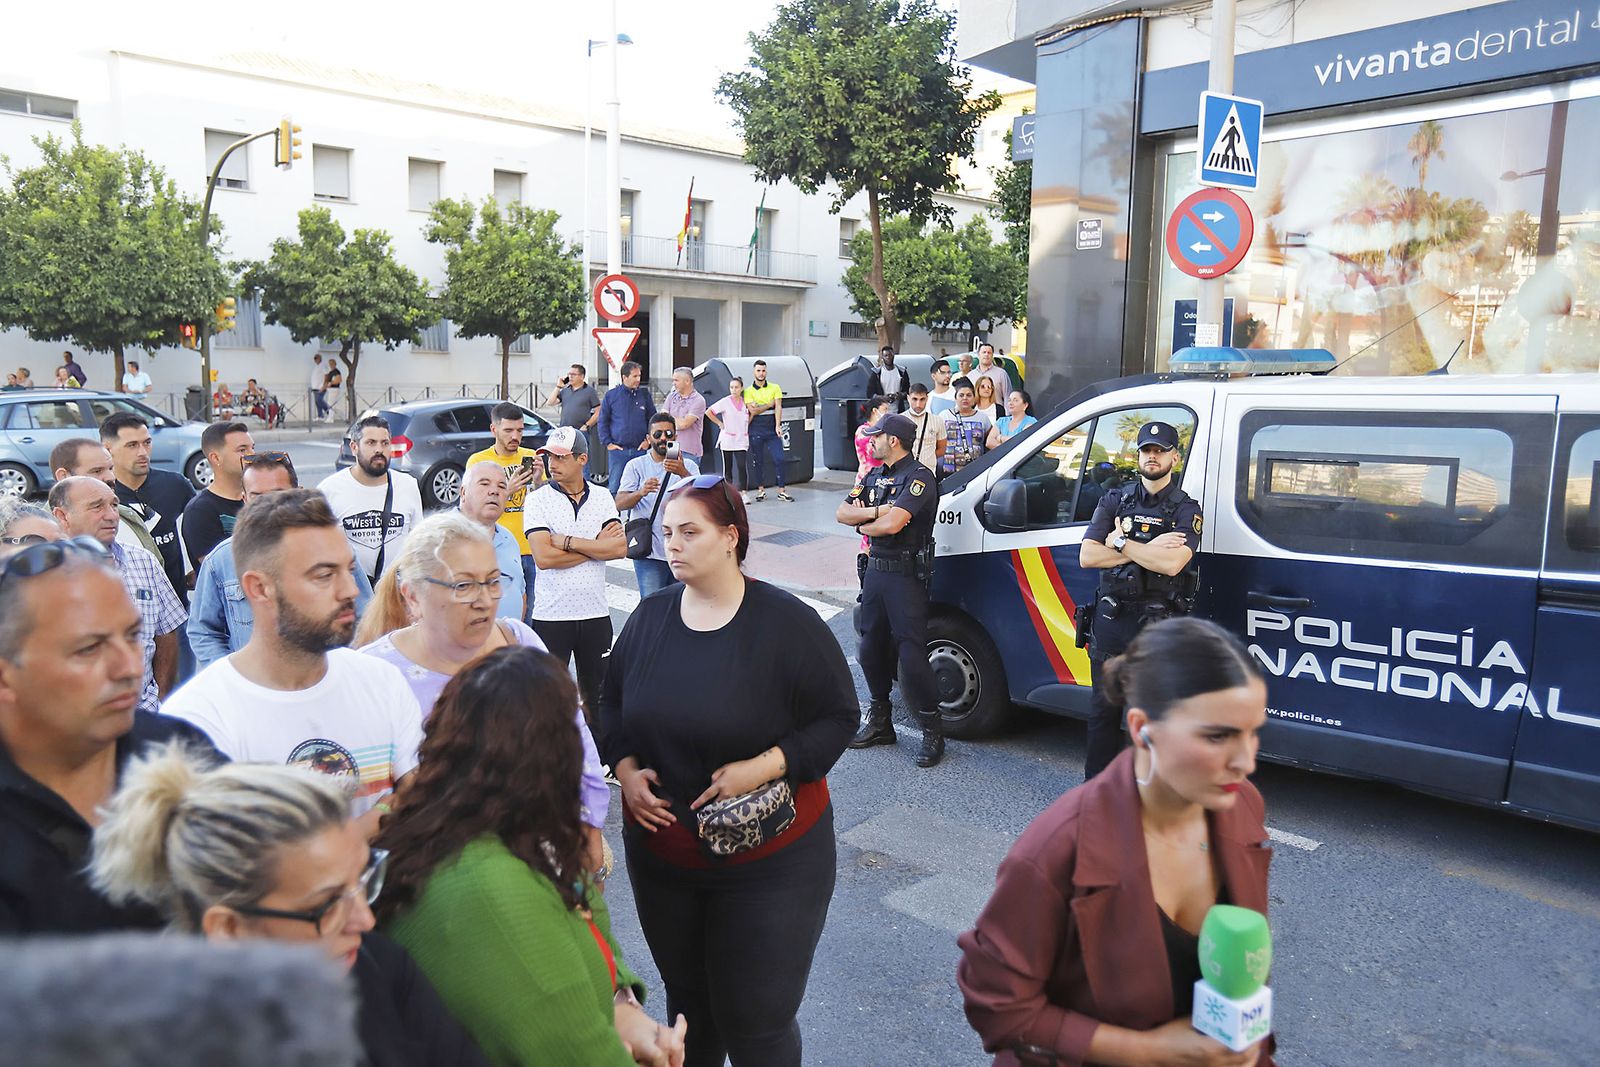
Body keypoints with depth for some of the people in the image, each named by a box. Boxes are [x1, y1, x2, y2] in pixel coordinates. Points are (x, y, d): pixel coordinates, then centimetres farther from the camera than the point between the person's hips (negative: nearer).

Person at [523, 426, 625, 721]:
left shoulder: (602, 497, 4)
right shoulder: (538, 499, -4)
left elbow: (619, 548, -10)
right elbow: (543, 557, -17)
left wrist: (566, 541, -14)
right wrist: (597, 545, -10)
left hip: (596, 611, 3)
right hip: (551, 615, -2)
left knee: (597, 695, 14)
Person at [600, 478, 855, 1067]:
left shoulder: (787, 624, -15)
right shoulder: (650, 616, 0)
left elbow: (837, 719, -11)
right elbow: (613, 704, 11)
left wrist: (762, 767, -22)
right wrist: (626, 769, -6)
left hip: (770, 860, -4)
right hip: (659, 853, 5)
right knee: (686, 997, 22)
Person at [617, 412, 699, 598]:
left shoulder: (688, 466, 6)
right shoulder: (636, 466, 4)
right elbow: (620, 504, -6)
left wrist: (683, 473, -29)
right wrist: (641, 493, -27)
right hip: (649, 554, -2)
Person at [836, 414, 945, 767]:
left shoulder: (918, 477, -12)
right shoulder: (873, 476, 15)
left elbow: (892, 524, -24)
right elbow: (842, 512, 5)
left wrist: (862, 524, -6)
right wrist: (873, 512, -12)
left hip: (906, 575, -9)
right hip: (875, 569, 9)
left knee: (911, 655, -9)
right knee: (871, 650, 14)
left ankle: (932, 731, 3)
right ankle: (879, 722, 29)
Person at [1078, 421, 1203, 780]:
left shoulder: (1186, 509, -1)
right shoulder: (1114, 500, 7)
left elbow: (1172, 563, -20)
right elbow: (1087, 556, -6)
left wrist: (1120, 542, -11)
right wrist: (1148, 550, -12)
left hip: (1157, 625, -3)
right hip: (1110, 617, 3)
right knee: (1102, 708, 13)